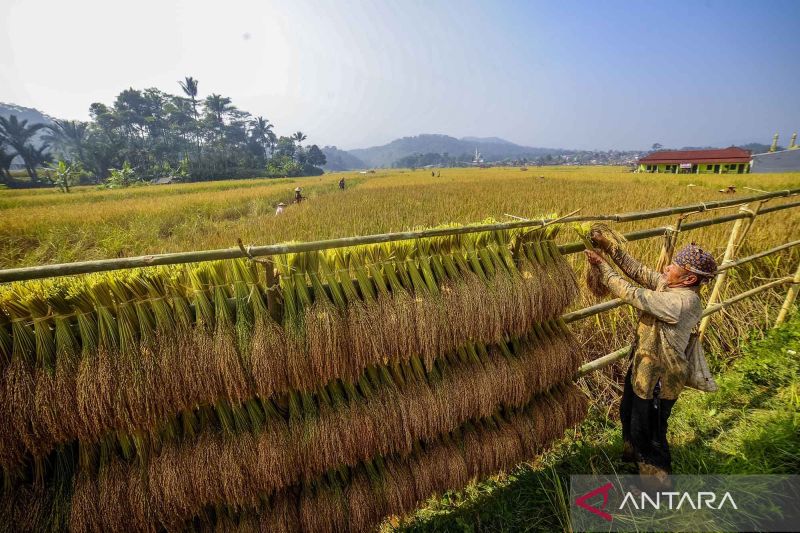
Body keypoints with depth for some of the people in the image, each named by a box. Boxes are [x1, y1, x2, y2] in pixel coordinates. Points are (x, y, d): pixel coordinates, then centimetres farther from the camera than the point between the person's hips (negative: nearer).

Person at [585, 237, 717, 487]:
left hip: (659, 377, -9)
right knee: (628, 414, 29)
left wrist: (601, 265, -24)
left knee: (648, 431, 11)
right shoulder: (669, 284, -5)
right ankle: (633, 453, 55)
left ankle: (657, 478, 36)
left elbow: (632, 294, -31)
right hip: (642, 365, 9)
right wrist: (609, 247, -15)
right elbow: (639, 271, -3)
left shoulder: (682, 301, -31)